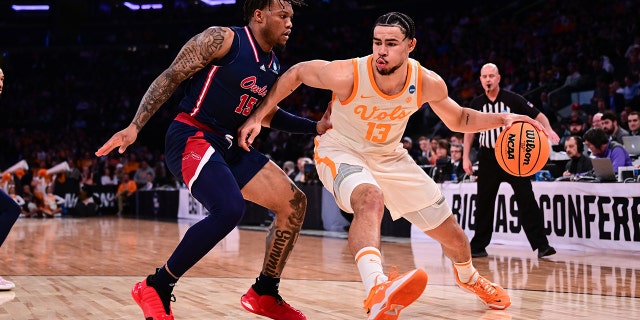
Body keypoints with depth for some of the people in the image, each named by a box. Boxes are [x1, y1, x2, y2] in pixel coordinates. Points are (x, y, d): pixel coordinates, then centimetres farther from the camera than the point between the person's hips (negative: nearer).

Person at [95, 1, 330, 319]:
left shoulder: (273, 66, 13)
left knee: (294, 203, 5)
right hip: (190, 138, -9)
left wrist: (315, 126, 17)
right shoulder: (222, 39, -12)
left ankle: (263, 294, 18)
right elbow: (170, 78, -11)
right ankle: (156, 288, -17)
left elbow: (267, 113, 28)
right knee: (229, 208, -32)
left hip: (229, 147, 9)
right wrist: (135, 126, -19)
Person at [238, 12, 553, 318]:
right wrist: (258, 117, -18)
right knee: (370, 199, -41)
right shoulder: (348, 74, -31)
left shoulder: (428, 84, -20)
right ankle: (377, 292, -58)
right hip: (341, 151, -4)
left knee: (450, 232, 10)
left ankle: (467, 276, 45)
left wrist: (501, 119, -17)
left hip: (390, 157, 4)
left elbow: (459, 120, 0)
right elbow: (296, 73, -15)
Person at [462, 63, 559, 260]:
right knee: (483, 204, 6)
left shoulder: (512, 99, -6)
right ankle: (478, 247, 17)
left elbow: (537, 115, -6)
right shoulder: (477, 103, 4)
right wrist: (466, 157, 10)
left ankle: (541, 245, -9)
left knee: (526, 200, -9)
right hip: (488, 157, 3)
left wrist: (548, 129, -27)